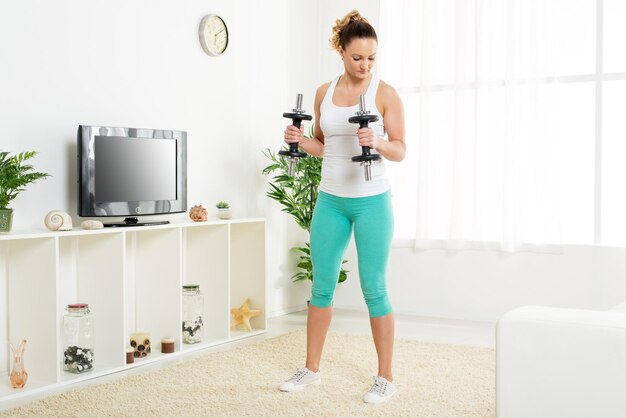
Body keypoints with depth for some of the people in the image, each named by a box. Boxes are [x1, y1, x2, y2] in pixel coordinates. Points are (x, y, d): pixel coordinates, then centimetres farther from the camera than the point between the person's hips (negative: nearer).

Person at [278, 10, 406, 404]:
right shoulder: (324, 93, 7)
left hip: (372, 201, -4)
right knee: (322, 285, 10)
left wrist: (378, 142, -26)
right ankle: (312, 368, 23)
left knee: (374, 288, -2)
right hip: (330, 200, 4)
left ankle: (386, 377, 11)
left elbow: (400, 151, -6)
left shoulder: (386, 93, -6)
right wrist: (300, 140, -5)